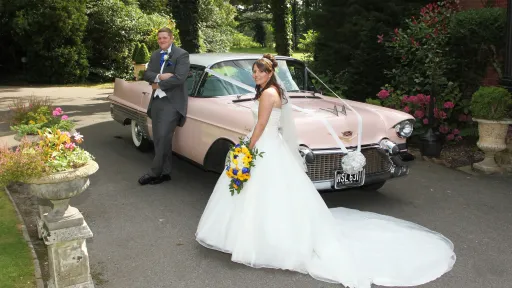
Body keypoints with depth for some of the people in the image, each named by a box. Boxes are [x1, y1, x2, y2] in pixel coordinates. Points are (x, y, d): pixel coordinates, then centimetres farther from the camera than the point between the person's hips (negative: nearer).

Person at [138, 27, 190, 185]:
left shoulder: (182, 54, -6)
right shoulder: (155, 55, 14)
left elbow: (179, 78, -18)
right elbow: (147, 74, 5)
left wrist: (158, 85, -9)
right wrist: (160, 77, -16)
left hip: (172, 102, -7)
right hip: (157, 101, 7)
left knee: (163, 137, -10)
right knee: (159, 139, 6)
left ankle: (155, 172, -1)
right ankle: (165, 172, 13)